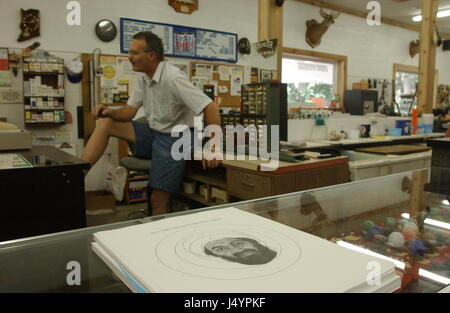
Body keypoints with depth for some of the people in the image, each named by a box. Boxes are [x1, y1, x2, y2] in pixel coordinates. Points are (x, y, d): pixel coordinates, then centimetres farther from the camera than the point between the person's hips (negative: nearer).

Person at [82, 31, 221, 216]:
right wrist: (110, 112, -13)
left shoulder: (172, 78, -22)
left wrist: (213, 147, -33)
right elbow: (130, 110, 8)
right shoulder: (143, 77, 4)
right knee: (105, 123, -3)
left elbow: (210, 107, -26)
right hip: (152, 133, 8)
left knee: (158, 200, -9)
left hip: (174, 138, -8)